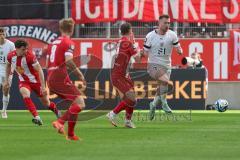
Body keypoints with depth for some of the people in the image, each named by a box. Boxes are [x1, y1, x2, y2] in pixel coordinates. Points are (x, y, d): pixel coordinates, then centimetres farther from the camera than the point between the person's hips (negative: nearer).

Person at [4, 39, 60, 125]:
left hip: (35, 81, -3)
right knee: (25, 95, -30)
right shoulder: (11, 56, -13)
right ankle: (37, 117, -32)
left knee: (46, 103, 9)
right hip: (23, 82, 3)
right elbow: (8, 65, 11)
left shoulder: (30, 56, -27)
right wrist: (6, 80, 12)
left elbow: (40, 70, -26)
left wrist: (43, 86, -30)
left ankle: (55, 109, 44)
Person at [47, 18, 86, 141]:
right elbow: (69, 62, -19)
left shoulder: (53, 43, 19)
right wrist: (80, 75, -10)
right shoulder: (68, 43, -6)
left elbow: (48, 64, 23)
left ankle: (70, 134, 6)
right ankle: (60, 121, -25)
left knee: (75, 103, 15)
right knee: (80, 103, -10)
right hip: (61, 78, -9)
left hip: (51, 79, 9)